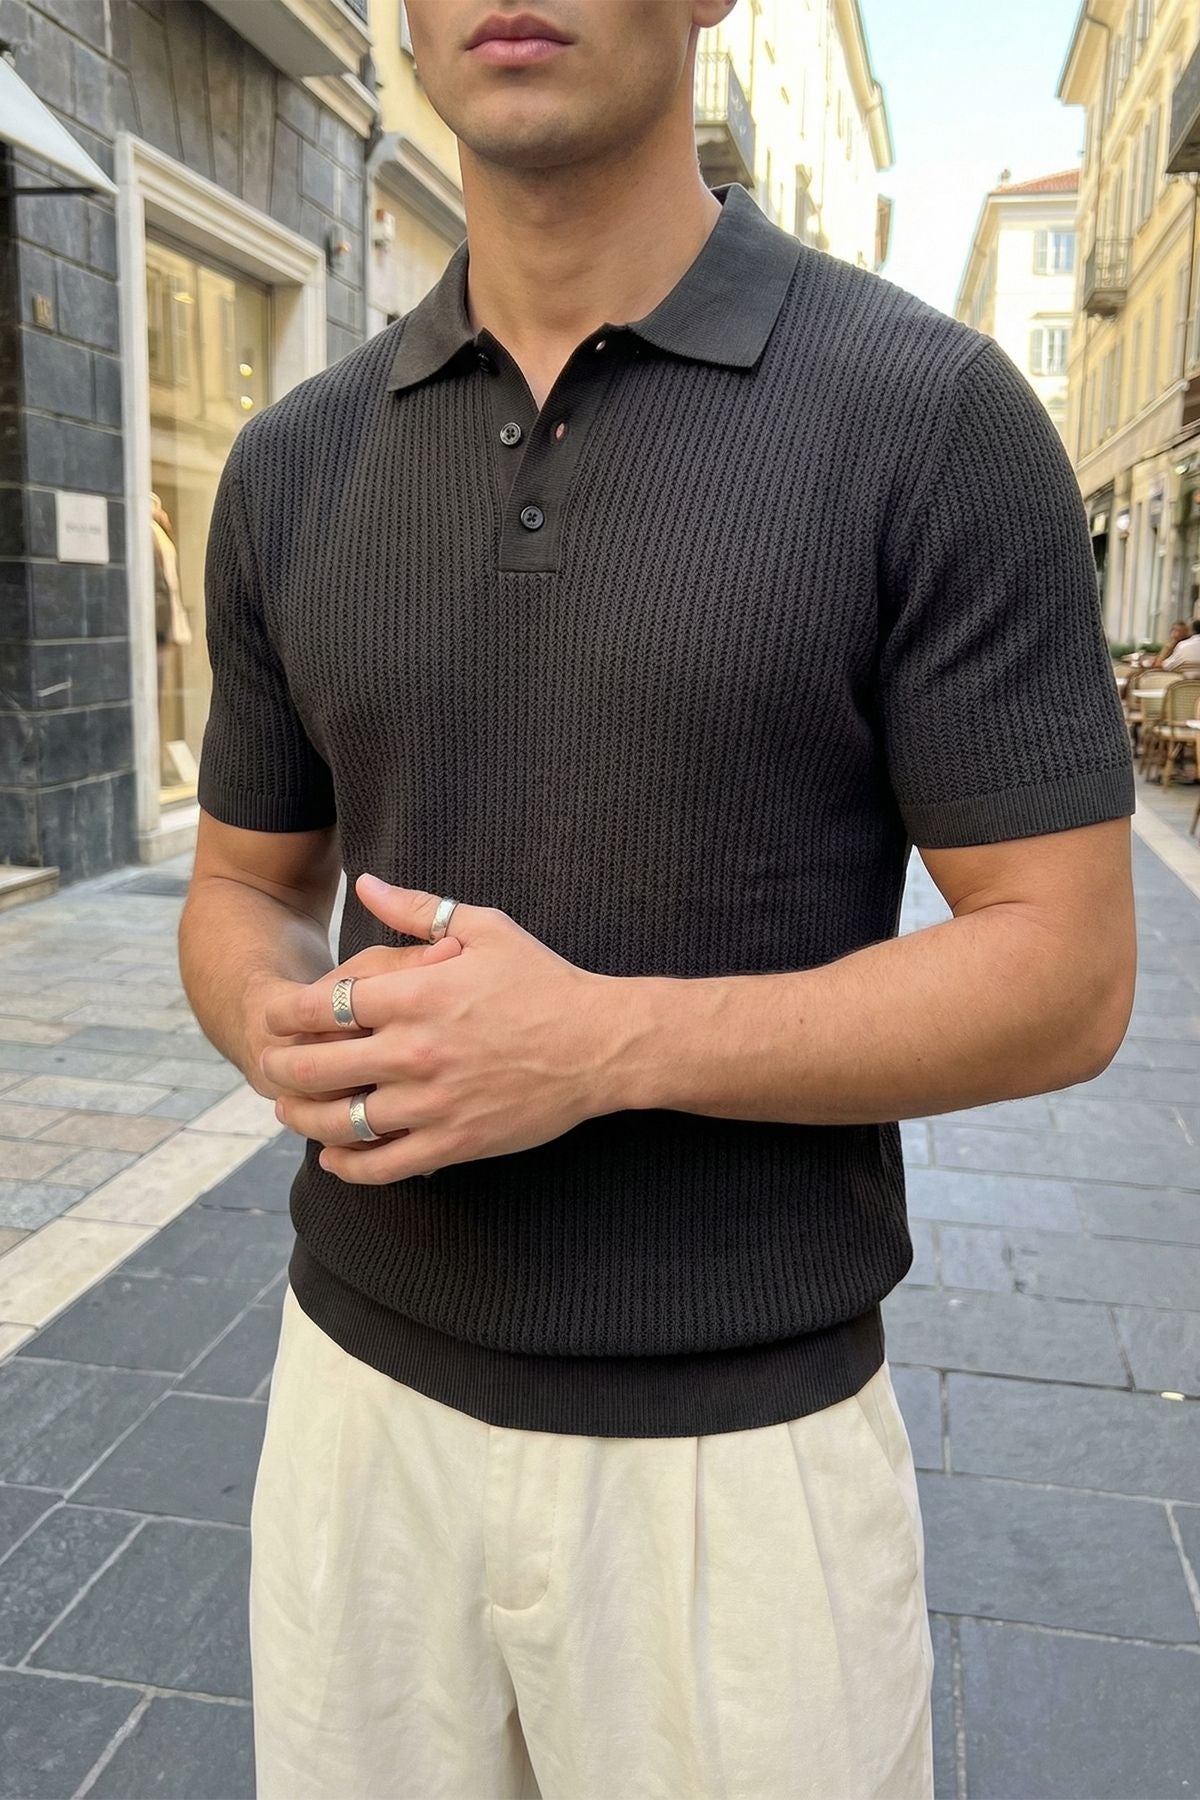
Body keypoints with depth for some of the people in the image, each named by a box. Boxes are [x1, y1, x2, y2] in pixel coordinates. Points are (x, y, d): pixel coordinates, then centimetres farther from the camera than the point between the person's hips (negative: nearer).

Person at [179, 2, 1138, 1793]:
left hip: (735, 1431, -3)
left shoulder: (934, 416, -11)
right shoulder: (295, 463, 2)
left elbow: (1066, 975, -12)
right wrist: (290, 1036, -15)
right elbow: (245, 892, 10)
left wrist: (603, 1043, -24)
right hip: (366, 1384, 4)